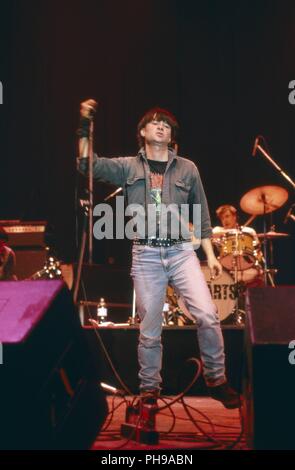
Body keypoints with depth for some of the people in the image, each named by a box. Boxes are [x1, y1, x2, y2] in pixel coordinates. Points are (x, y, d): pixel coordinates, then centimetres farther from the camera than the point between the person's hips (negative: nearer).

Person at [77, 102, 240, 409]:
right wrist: (85, 128, -15)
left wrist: (210, 254, 9)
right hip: (145, 255, 0)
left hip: (182, 251, 1)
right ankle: (149, 388, 20)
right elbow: (87, 165, -4)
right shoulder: (128, 167, 8)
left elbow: (202, 216, 14)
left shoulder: (187, 169, 10)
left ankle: (216, 380, 7)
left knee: (207, 315, -12)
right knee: (150, 328, 2)